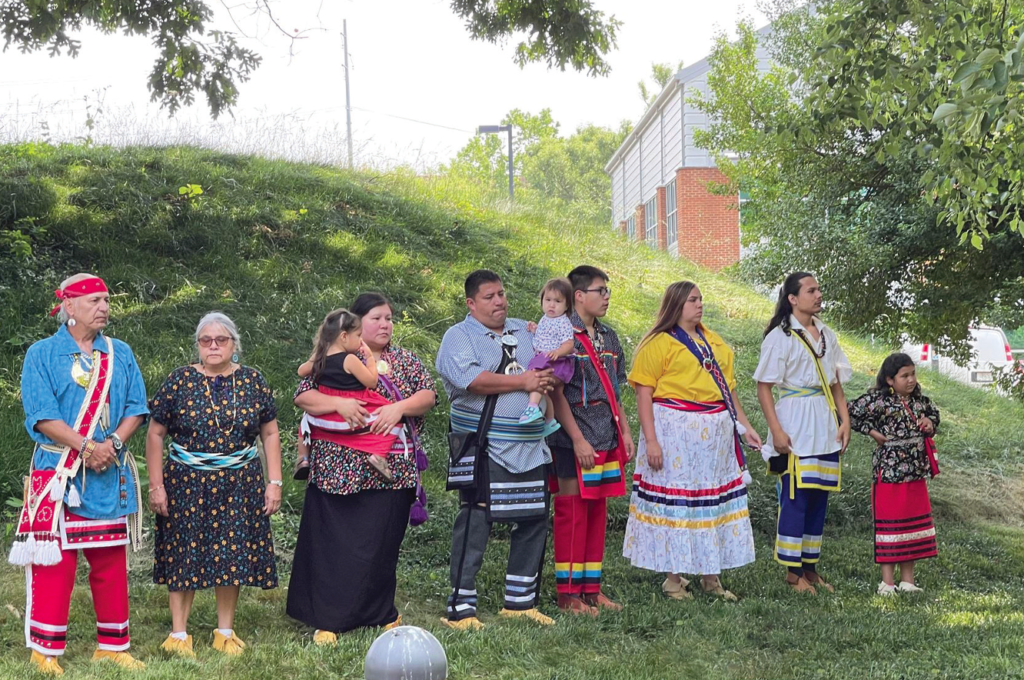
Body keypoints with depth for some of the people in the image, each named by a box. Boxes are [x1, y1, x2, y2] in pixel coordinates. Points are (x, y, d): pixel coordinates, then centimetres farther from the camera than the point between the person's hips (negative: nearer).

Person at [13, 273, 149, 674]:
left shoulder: (121, 354, 11)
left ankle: (112, 645, 16)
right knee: (55, 559, -4)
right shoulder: (42, 354, -1)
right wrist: (88, 448, -18)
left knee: (111, 559, 8)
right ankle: (46, 650, 4)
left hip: (111, 475, 4)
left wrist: (112, 444, -11)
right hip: (58, 471, -4)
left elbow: (135, 409, 7)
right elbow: (42, 416, -10)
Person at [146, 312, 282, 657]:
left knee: (232, 555, 6)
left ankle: (225, 632, 18)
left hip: (239, 484, 2)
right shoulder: (179, 381, -3)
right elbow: (155, 434, 0)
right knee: (185, 553, 1)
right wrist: (156, 485, -4)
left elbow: (270, 433, 7)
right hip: (186, 483, -2)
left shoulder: (253, 381, 2)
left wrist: (274, 482, 1)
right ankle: (178, 633, 10)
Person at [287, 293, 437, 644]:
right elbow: (303, 396, -5)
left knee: (382, 545, 5)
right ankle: (327, 621, 6)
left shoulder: (405, 361, 13)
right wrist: (339, 403, -21)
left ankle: (383, 615, 20)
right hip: (337, 470, -2)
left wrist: (399, 407, -15)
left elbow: (428, 395, 4)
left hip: (391, 472, 2)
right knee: (334, 545, -1)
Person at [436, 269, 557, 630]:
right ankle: (460, 607, -1)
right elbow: (469, 378, -20)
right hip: (484, 449, -7)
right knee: (474, 524, -7)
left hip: (530, 448, 7)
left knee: (533, 521, 10)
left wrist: (548, 380, -4)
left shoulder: (523, 331, 17)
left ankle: (520, 600, 22)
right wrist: (522, 382, -14)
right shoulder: (459, 336, -3)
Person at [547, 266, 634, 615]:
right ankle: (568, 592, 4)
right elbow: (556, 394, -14)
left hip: (606, 438, 8)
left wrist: (625, 431, 14)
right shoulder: (563, 336, -10)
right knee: (573, 511, -3)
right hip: (575, 439, -8)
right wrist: (578, 439, -18)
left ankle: (591, 587, 19)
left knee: (598, 511, 11)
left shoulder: (608, 337, 14)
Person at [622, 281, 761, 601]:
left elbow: (728, 387, 22)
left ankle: (711, 576, 18)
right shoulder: (658, 343, -5)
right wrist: (650, 440, -17)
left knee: (715, 500, 8)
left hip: (715, 432, 7)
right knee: (675, 500, -2)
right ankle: (673, 577, 9)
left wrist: (744, 426, 16)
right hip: (675, 433, -6)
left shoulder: (714, 341, 17)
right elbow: (644, 394, -10)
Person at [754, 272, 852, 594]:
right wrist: (776, 431, -16)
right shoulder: (780, 337, -6)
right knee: (796, 497, -7)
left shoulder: (826, 335, 13)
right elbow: (764, 387, -9)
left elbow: (836, 382, 18)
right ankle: (793, 571, 2)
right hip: (795, 427, -7)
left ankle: (811, 567, 17)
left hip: (825, 427, 7)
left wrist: (844, 420, 7)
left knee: (819, 497, 8)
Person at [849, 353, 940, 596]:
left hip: (916, 473, 7)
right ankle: (888, 582, 8)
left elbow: (933, 413, 26)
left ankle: (907, 580, 21)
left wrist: (930, 424, 3)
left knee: (913, 525, 11)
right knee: (890, 526, 0)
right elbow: (850, 413, -13)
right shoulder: (879, 400, -12)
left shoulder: (919, 400, 7)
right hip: (889, 473, -6)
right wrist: (874, 433, -12)